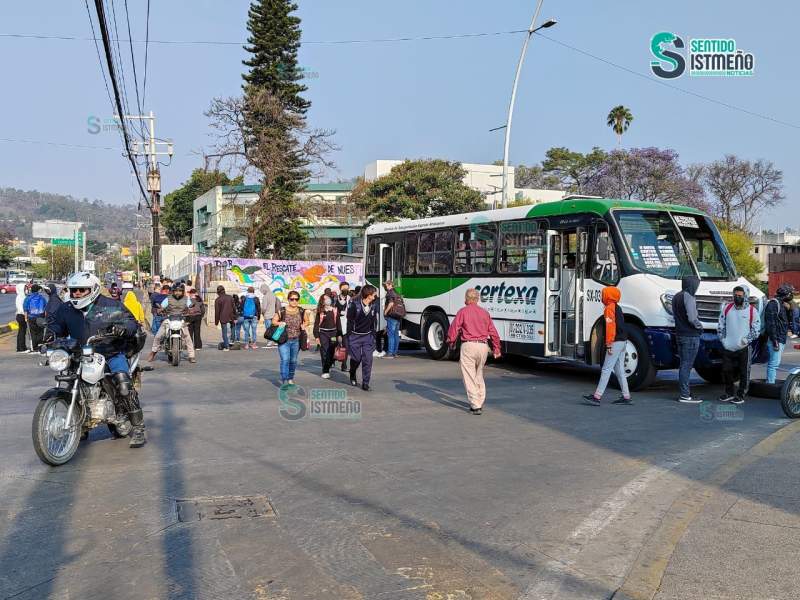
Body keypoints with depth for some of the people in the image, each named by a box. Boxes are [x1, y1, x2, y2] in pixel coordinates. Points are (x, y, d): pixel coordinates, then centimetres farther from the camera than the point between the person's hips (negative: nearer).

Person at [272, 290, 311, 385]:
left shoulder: (302, 311, 1)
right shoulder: (282, 311, -7)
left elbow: (306, 321, 17)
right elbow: (273, 321, 3)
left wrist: (304, 325, -4)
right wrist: (279, 323, -17)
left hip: (296, 341, 3)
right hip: (284, 340, -3)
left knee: (293, 361, 13)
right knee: (285, 359, -14)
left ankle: (290, 378, 30)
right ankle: (284, 380, -11)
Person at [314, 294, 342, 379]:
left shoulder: (335, 310, 5)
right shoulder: (320, 311, -1)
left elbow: (338, 322, 8)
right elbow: (316, 324, 0)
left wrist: (339, 335, 6)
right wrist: (316, 336, -4)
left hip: (333, 333, 2)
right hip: (323, 333, -2)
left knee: (331, 352, 5)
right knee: (324, 353, -3)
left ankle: (328, 368, 24)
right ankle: (325, 371, 2)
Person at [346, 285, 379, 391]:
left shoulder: (374, 305, 0)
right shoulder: (355, 304, -12)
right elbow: (349, 320, -6)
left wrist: (373, 335, 8)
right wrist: (349, 337, -6)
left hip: (368, 336, 3)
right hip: (355, 336, -3)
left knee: (367, 360, -4)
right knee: (356, 358, 4)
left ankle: (365, 383, 3)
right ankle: (352, 375, 35)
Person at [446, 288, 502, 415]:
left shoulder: (463, 311, -2)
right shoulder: (485, 312, 11)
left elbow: (453, 329, -5)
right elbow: (493, 332, 12)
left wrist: (451, 342, 13)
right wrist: (496, 348, 22)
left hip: (469, 346, -5)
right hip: (483, 346, 5)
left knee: (469, 377, -1)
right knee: (479, 375, 20)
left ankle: (476, 406, -7)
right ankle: (480, 402, 23)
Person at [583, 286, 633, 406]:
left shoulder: (609, 308, -12)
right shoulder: (617, 307, 17)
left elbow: (610, 327, -20)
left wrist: (609, 344, -20)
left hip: (616, 342, -10)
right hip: (623, 341, 10)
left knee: (606, 369, -10)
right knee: (619, 370, 13)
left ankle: (597, 397, -11)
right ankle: (626, 397, 15)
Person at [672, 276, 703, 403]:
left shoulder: (676, 297, 13)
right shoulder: (688, 297, -16)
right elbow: (692, 318, -23)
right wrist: (700, 326, -3)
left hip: (680, 334, 9)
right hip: (690, 336, -9)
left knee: (684, 365, 15)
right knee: (686, 365, -6)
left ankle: (684, 392, 21)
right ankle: (684, 395, -3)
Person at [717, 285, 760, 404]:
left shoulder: (752, 311, -2)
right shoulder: (727, 308, 6)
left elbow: (756, 329, 0)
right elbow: (720, 326, 11)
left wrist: (746, 339, -11)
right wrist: (722, 339, 1)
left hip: (743, 348, -3)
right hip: (727, 348, 3)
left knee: (744, 373, 1)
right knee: (727, 371, 10)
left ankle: (741, 395, 11)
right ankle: (729, 393, 25)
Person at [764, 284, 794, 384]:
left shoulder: (782, 304, 18)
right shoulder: (773, 303, -13)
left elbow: (788, 320, 22)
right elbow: (771, 323, -20)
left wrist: (788, 309, 3)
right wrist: (774, 340, -23)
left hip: (781, 339, 10)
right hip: (776, 339, -10)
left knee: (774, 363, 14)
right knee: (774, 363, -12)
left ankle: (770, 383, 21)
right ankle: (770, 384, -11)